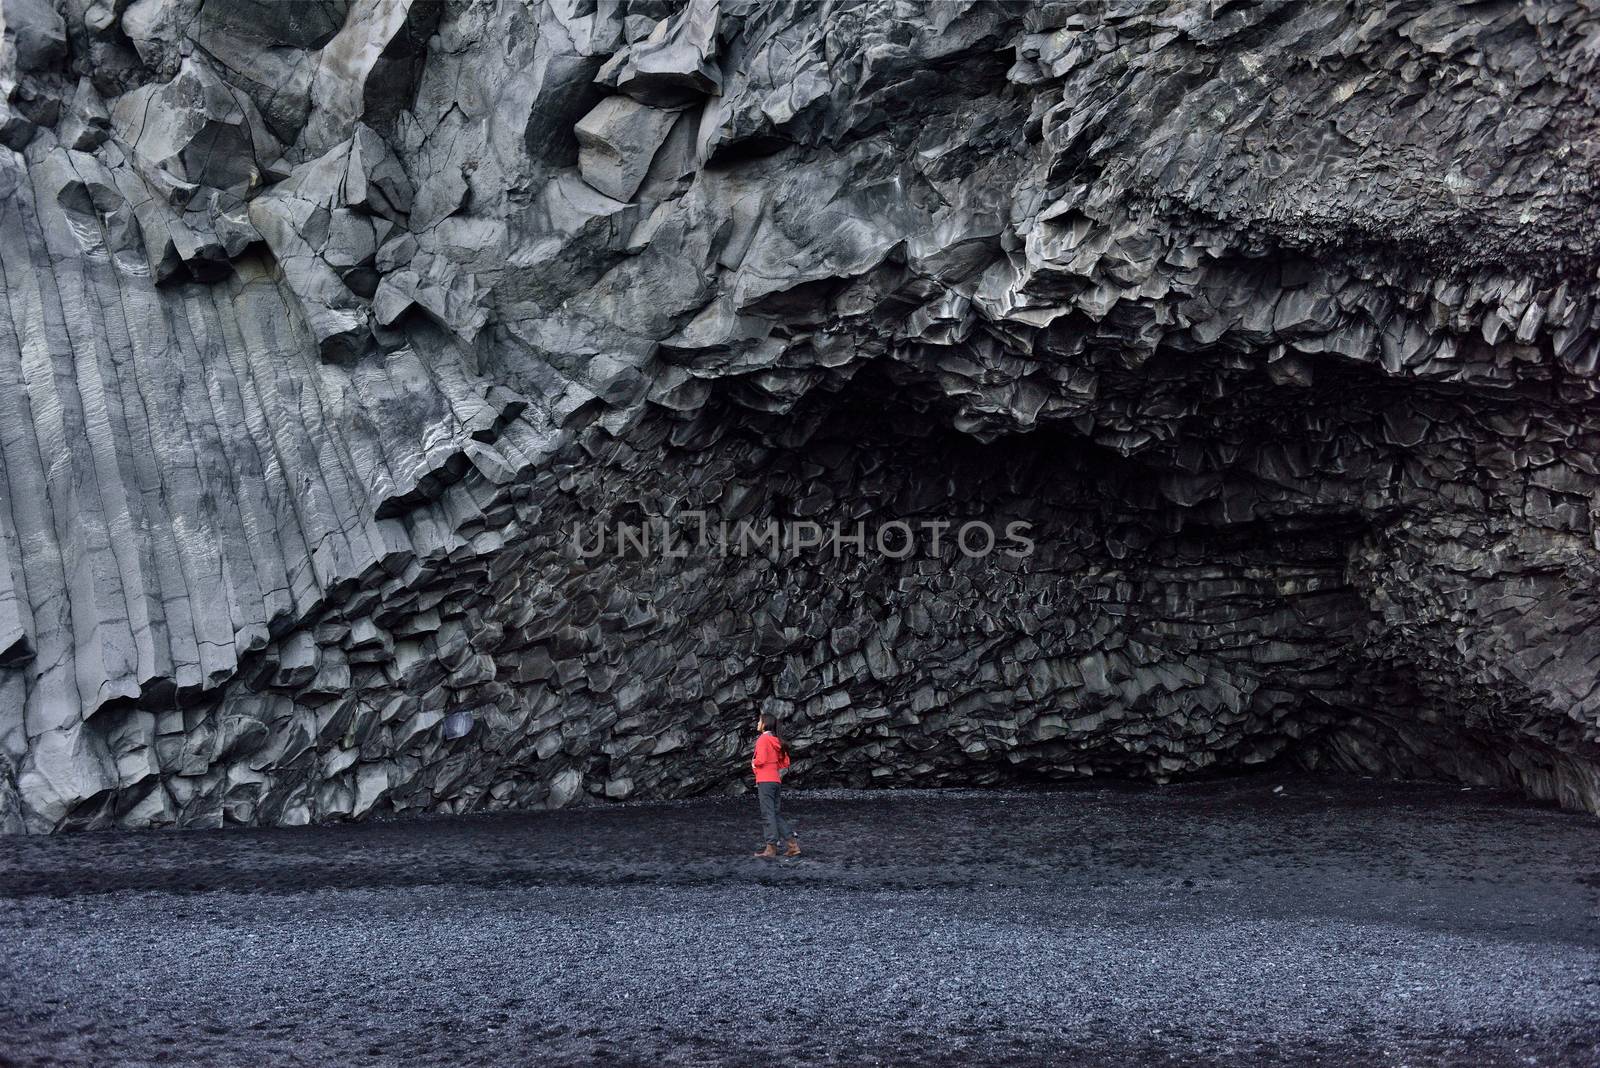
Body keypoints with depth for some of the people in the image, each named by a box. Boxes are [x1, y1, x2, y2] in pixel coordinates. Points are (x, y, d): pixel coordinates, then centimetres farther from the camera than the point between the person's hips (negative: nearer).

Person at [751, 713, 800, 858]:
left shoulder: (763, 739, -10)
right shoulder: (776, 740, 15)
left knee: (768, 814, -5)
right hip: (775, 780, 8)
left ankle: (771, 848, -3)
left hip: (765, 781, -8)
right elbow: (785, 762, 19)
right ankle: (793, 843, 8)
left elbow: (761, 759, -21)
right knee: (775, 814, 12)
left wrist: (753, 763, -1)